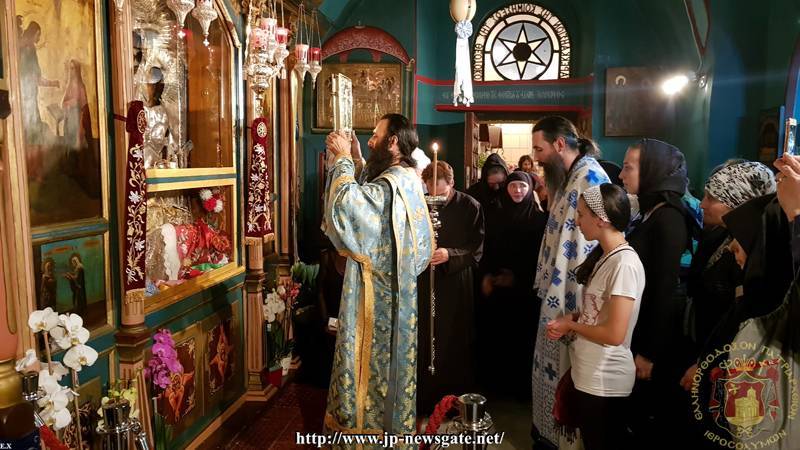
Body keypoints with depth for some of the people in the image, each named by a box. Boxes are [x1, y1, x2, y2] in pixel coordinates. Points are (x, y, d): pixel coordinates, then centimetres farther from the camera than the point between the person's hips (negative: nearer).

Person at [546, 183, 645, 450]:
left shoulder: (625, 264, -23)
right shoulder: (606, 258, 7)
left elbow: (614, 334, -26)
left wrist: (571, 325, -12)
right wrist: (572, 318, -1)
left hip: (605, 383, -9)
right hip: (588, 376, 9)